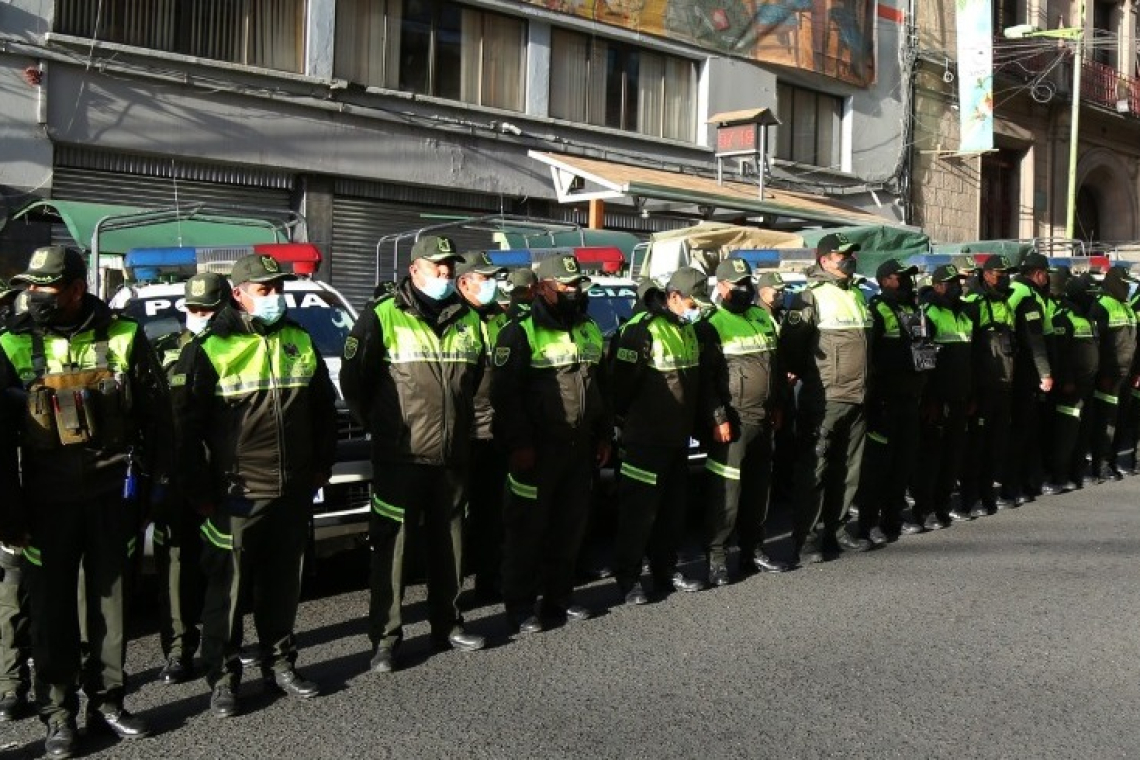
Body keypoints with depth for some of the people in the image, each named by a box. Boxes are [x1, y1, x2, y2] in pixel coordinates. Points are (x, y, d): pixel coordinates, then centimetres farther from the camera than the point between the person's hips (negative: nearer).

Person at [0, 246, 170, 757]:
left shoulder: (123, 336, -1)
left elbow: (155, 411, 5)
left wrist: (150, 474, 2)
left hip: (112, 493, 1)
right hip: (48, 499, 0)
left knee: (111, 601, 9)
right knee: (52, 607, 6)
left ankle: (106, 703, 23)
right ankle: (58, 715, 18)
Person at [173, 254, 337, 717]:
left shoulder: (300, 341, 9)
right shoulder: (210, 349, -7)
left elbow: (324, 407, 18)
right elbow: (186, 426, -7)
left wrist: (321, 466, 14)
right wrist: (199, 492, -7)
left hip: (294, 492, 5)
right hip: (236, 495, -5)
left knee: (283, 585, 14)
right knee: (228, 590, 3)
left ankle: (279, 665, 28)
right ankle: (222, 679, 16)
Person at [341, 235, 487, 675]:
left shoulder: (469, 320, 11)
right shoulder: (383, 318, -6)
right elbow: (353, 380, -3)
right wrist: (378, 424, 1)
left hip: (453, 457, 5)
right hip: (399, 458, -5)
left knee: (448, 543, 14)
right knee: (390, 546, -1)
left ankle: (447, 625, 28)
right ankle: (384, 638, 8)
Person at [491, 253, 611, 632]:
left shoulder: (590, 330, 13)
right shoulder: (521, 332, -10)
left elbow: (601, 386, 20)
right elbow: (505, 394, -13)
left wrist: (603, 435, 16)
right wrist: (519, 444, -17)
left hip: (580, 448, 7)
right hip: (537, 450, -7)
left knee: (571, 527, 12)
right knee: (528, 530, 0)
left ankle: (558, 598, 26)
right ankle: (520, 608, 10)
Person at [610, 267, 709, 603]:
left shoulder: (687, 329, 12)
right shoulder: (642, 330, -18)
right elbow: (622, 382, -19)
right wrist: (625, 422, -9)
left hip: (677, 439, 9)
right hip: (645, 441, -8)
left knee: (673, 510, 16)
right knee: (639, 512, -1)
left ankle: (665, 571, 29)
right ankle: (628, 579, 10)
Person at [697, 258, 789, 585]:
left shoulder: (763, 318, 16)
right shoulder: (711, 325, -7)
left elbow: (776, 365, 23)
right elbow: (705, 377, -13)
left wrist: (778, 406, 19)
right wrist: (718, 418, -18)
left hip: (763, 419, 7)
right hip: (733, 422, -7)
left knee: (758, 487, 13)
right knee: (727, 490, -8)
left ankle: (753, 549, 24)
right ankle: (716, 557, -1)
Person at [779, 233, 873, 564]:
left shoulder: (857, 295, 16)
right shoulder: (811, 298, -9)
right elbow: (790, 345, -15)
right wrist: (811, 375, -5)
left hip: (857, 399, 8)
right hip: (823, 399, -8)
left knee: (848, 469, 12)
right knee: (814, 469, -5)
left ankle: (835, 529, 23)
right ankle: (806, 537, 1)